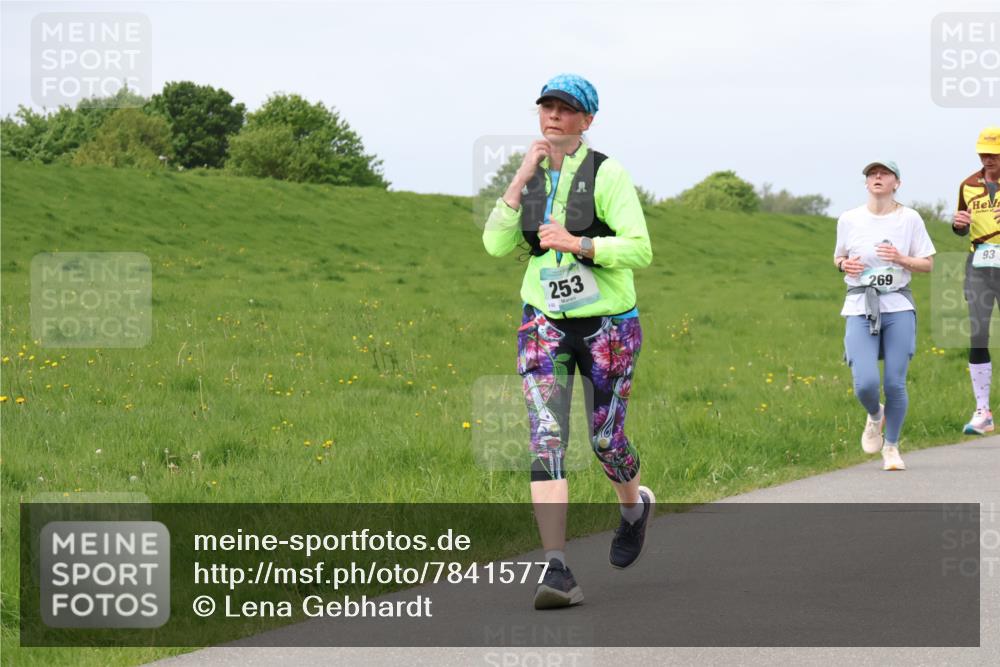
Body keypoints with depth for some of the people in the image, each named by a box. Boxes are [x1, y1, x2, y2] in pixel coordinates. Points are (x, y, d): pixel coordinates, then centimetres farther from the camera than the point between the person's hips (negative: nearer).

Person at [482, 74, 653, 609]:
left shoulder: (606, 174, -10)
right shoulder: (530, 176, 5)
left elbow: (639, 249, -15)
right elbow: (496, 245, -4)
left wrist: (578, 244, -26)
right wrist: (520, 181, -10)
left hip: (607, 323, -3)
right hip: (544, 323, 3)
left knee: (606, 438, 8)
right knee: (546, 437, -13)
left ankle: (635, 505, 44)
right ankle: (556, 570, -19)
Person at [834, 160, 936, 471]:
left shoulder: (910, 218, 0)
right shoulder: (849, 220, 3)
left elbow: (927, 264, 5)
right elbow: (838, 257, 18)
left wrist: (901, 259, -13)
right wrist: (845, 264, -5)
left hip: (898, 307, 0)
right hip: (860, 308, 0)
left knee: (895, 384, -4)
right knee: (865, 384, -14)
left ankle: (891, 447, 18)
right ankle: (875, 416, 22)